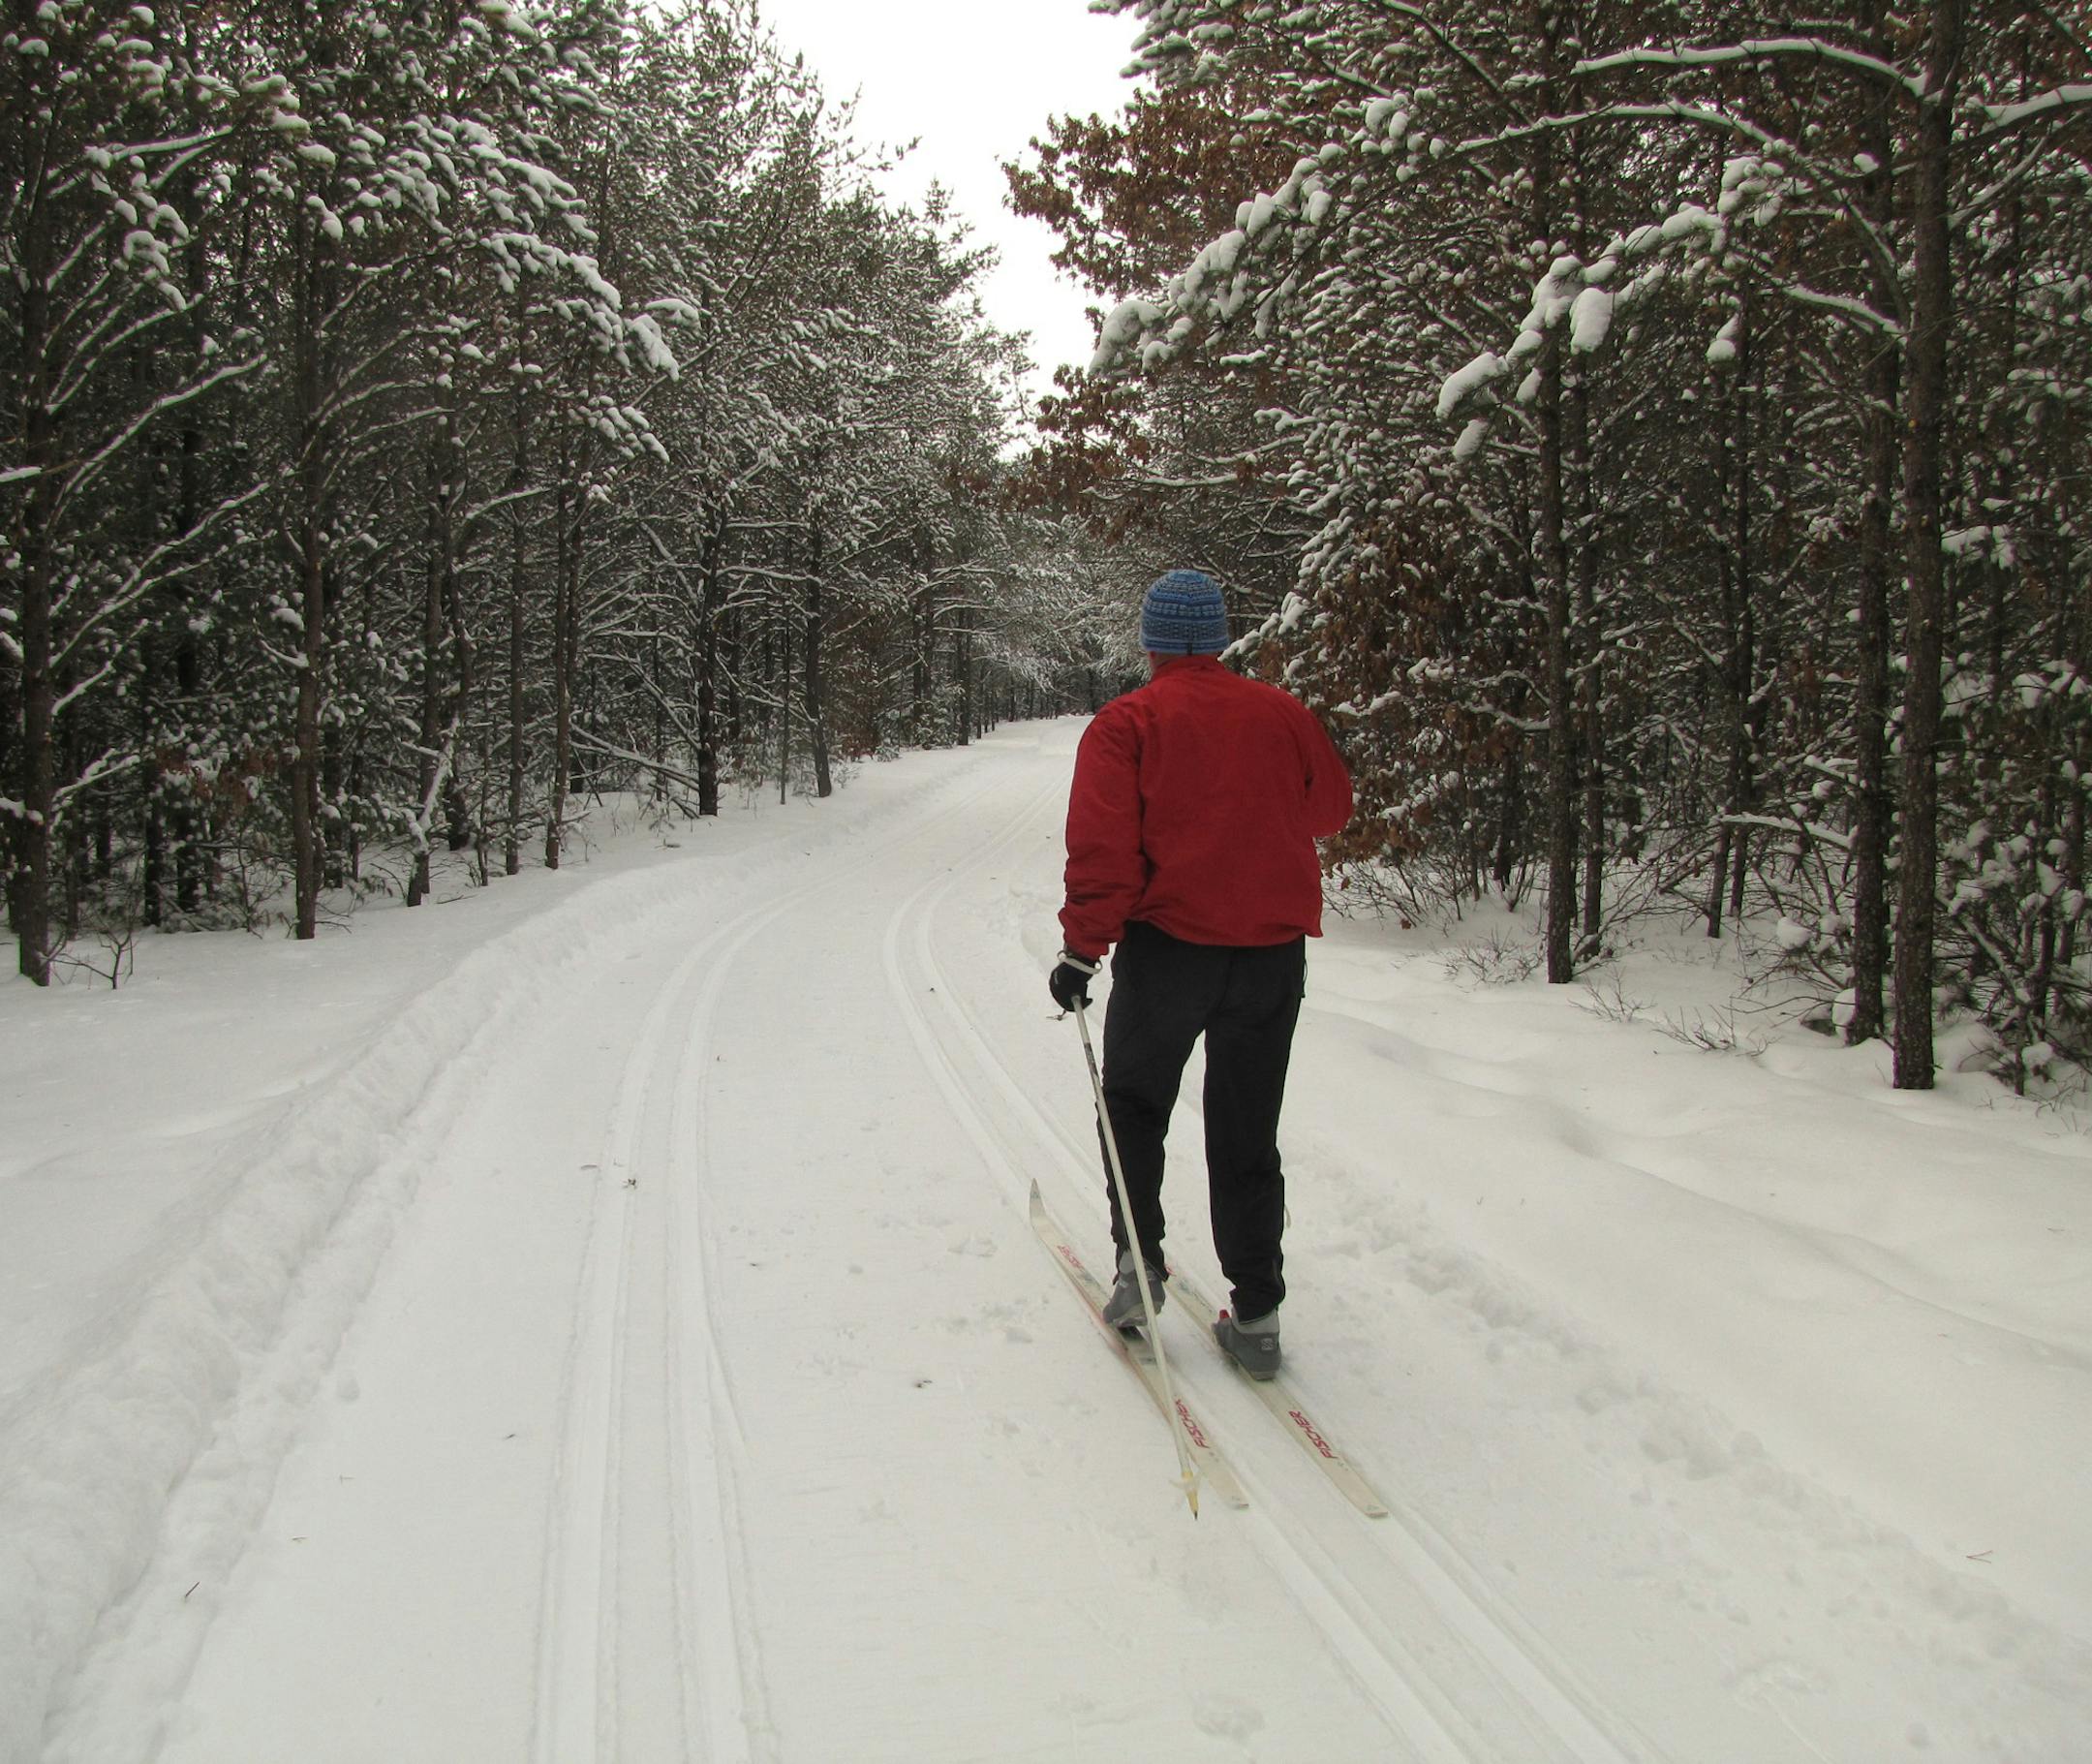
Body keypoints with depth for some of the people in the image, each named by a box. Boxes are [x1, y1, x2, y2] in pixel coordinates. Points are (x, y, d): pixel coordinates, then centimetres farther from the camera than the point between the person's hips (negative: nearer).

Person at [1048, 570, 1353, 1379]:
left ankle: (1139, 1261, 10)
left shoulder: (1127, 723, -6)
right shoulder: (1282, 713, 4)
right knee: (1248, 1135, 11)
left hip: (1168, 946, -3)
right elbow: (1331, 806, 19)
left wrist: (1082, 948, -11)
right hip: (1273, 951, 3)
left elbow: (1103, 848, -14)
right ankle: (1256, 1312, 11)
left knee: (1134, 1104, 19)